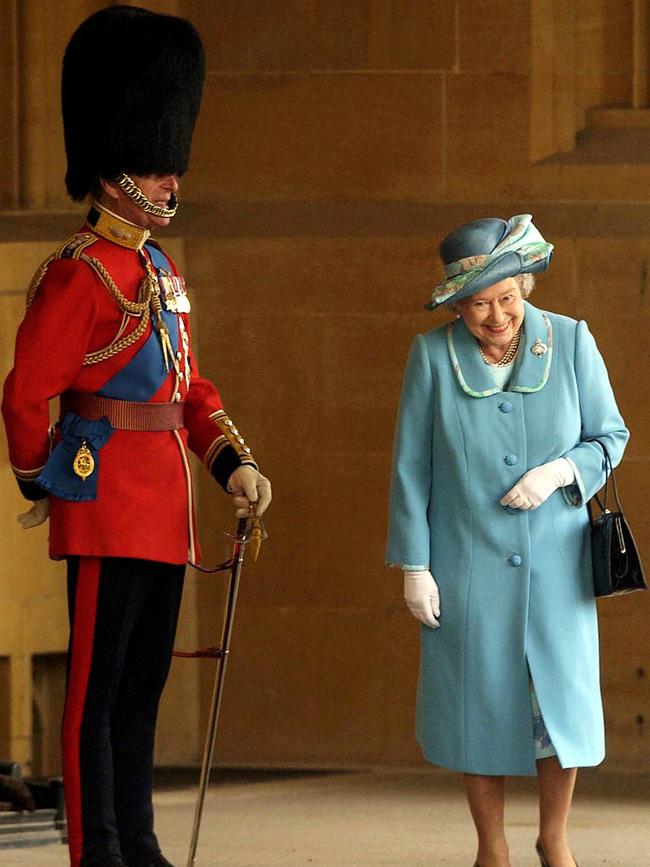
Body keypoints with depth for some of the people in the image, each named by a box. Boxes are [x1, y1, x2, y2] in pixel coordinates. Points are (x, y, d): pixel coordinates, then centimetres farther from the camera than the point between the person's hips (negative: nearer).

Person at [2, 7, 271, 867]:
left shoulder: (161, 270, 16)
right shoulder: (79, 273, -12)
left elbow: (189, 385, 21)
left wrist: (234, 463, 8)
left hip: (164, 515, 9)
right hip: (108, 512, -9)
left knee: (143, 684, 12)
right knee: (99, 685, -4)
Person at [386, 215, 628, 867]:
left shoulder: (570, 342, -2)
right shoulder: (432, 355, -4)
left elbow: (610, 435, 6)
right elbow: (410, 468, -1)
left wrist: (559, 472, -14)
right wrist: (413, 567, -4)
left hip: (554, 562, 1)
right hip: (466, 564, -1)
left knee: (563, 699, 2)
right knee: (480, 700, 3)